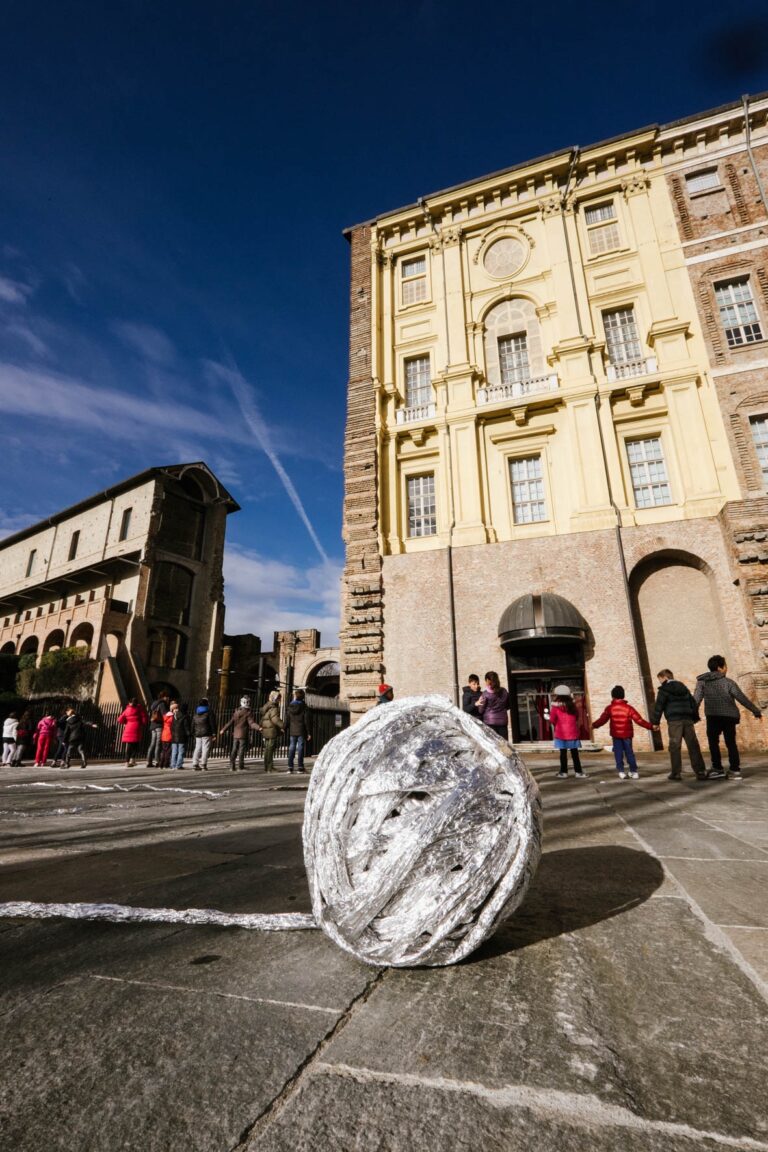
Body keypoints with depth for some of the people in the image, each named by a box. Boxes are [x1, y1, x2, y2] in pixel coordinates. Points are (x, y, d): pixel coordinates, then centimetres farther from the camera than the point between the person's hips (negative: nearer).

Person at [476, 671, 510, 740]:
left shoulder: (485, 694, -10)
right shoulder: (504, 692, 3)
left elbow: (480, 710, -3)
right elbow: (508, 706, 15)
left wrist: (477, 704, 15)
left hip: (490, 722, -4)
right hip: (502, 721, 4)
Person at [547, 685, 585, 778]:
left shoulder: (555, 707, -10)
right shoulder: (572, 705, 0)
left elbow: (552, 720, -6)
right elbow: (577, 717, 11)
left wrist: (547, 717, 13)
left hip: (561, 734, -2)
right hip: (573, 733, 2)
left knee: (563, 753, 5)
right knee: (574, 753, 9)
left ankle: (564, 772, 9)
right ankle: (578, 771, 13)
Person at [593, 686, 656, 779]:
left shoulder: (609, 708, -7)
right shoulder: (628, 708, -6)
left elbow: (602, 719, -5)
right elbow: (639, 720, -9)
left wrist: (594, 725, 11)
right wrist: (651, 726, -3)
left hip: (616, 735, -1)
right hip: (627, 734, 1)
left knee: (618, 753, 6)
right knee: (629, 753, 12)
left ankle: (621, 771, 3)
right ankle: (634, 771, 12)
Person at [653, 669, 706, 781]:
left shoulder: (664, 690, -1)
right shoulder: (683, 687, 19)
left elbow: (659, 706, -7)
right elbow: (693, 703, 20)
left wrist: (656, 721, -3)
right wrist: (696, 717, 25)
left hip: (674, 720, -5)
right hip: (688, 719, 6)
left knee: (674, 747, -2)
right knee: (693, 746, 5)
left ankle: (676, 773, -2)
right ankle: (701, 772, 2)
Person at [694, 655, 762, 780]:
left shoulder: (702, 682, 6)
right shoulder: (728, 682, 3)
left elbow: (695, 700, -1)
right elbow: (742, 699, 1)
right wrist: (756, 711, 8)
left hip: (713, 717, -1)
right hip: (730, 716, 1)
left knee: (713, 742, 6)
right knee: (731, 743, 13)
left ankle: (717, 768, 1)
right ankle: (735, 769, 12)